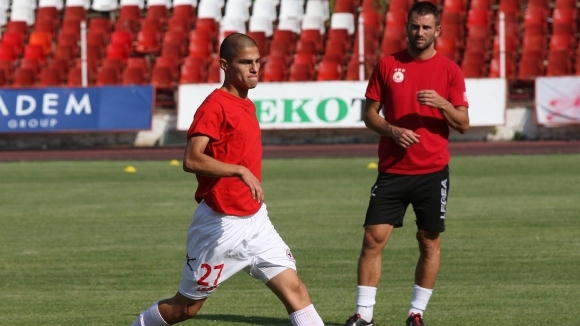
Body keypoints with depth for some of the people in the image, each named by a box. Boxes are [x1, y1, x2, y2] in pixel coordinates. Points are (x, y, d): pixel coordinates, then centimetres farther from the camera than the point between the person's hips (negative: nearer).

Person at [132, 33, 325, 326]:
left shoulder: (247, 106, 11)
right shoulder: (215, 106, -16)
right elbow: (192, 160, -28)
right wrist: (242, 171, -33)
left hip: (255, 222, 7)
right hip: (220, 224, -7)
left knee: (294, 290, -5)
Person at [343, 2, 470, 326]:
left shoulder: (450, 70, 1)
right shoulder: (387, 65, 5)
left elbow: (463, 124, -1)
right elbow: (370, 113, 7)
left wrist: (442, 104, -19)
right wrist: (392, 130, -12)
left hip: (432, 171, -1)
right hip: (392, 169, 1)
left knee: (430, 242, 3)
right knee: (373, 238, -5)